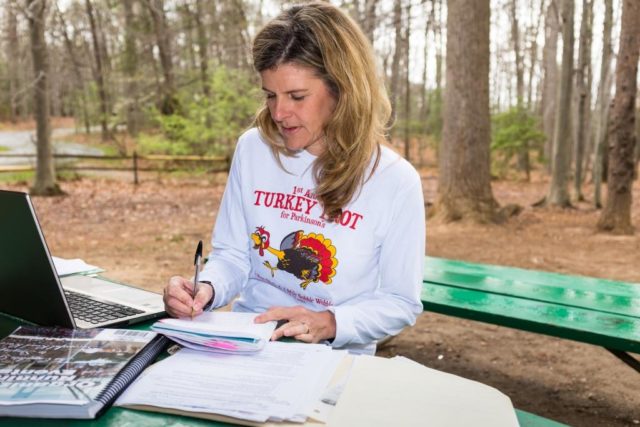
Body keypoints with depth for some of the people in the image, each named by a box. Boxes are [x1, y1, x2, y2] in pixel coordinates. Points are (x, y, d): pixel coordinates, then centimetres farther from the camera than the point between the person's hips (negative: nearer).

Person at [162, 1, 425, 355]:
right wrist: (207, 289, -16)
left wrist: (329, 324, -21)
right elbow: (232, 255, 5)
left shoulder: (395, 181, -10)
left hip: (335, 357, -1)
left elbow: (401, 302, -5)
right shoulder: (252, 149, -2)